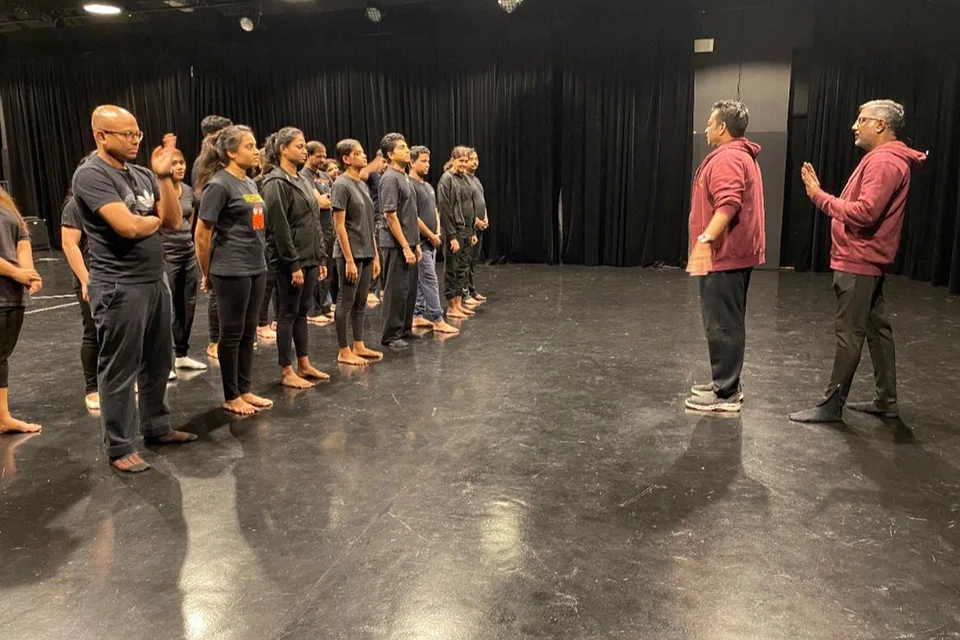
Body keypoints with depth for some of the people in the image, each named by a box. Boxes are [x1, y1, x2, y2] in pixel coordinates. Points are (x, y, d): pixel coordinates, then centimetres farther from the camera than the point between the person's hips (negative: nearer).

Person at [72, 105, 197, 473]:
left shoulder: (142, 175, 10)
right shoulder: (91, 175, -13)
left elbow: (174, 221, 3)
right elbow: (129, 226, -24)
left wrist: (164, 175, -4)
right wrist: (156, 219, -3)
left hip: (156, 282, 8)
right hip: (119, 288, -7)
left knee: (158, 362, 17)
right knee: (120, 370, 3)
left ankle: (156, 427, 33)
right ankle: (119, 447, 15)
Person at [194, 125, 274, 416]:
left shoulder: (250, 183, 12)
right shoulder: (219, 185, -13)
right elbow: (202, 234, -11)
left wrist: (257, 262, 16)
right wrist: (207, 274, -2)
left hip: (256, 268, 8)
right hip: (231, 271, -8)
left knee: (248, 333, 13)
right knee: (232, 334, 3)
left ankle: (245, 390, 24)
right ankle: (230, 397, 15)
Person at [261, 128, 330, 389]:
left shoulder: (304, 181, 15)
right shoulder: (276, 183, -11)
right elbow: (279, 228, -17)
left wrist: (321, 258, 13)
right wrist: (294, 264, -19)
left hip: (309, 258, 8)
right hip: (289, 261, -8)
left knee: (302, 312, 13)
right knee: (289, 314, 0)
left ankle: (304, 365, 22)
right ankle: (287, 372, 8)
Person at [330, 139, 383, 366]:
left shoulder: (363, 185, 14)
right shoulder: (341, 185, -11)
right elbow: (339, 225, -14)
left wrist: (375, 255, 14)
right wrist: (349, 260, -18)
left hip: (366, 253, 8)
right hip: (350, 253, -8)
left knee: (360, 302, 13)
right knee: (346, 302, 0)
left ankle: (359, 346, 22)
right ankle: (344, 351, 9)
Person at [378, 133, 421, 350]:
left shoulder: (406, 177, 14)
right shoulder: (390, 178, -14)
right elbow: (390, 215, -19)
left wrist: (416, 244, 16)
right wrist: (405, 247, -19)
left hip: (408, 243, 9)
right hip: (396, 245, -9)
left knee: (410, 289, 14)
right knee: (396, 291, -3)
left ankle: (405, 329, 26)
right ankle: (390, 336, 7)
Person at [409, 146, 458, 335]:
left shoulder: (428, 186, 16)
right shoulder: (410, 186, -13)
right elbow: (413, 217, -17)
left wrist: (438, 232, 4)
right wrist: (431, 236, -11)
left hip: (431, 241, 9)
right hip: (420, 242, -9)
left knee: (421, 281, 12)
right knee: (430, 281, -9)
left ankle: (417, 316, 19)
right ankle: (438, 320, -7)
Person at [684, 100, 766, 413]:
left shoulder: (727, 158, -16)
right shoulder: (742, 155, 20)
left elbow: (728, 205, -29)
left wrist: (705, 240, -36)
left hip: (724, 255, -11)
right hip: (735, 253, 11)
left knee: (722, 324, -7)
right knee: (727, 322, 16)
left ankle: (725, 395, -1)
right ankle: (725, 385, 25)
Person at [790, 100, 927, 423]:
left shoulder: (884, 161, -16)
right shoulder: (886, 159, 18)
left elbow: (864, 213, -26)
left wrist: (820, 197, -19)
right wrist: (822, 194, 6)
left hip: (859, 262, -11)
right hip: (866, 260, 11)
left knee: (849, 333, -6)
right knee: (876, 328, 14)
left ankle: (832, 405, 0)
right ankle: (886, 401, 22)